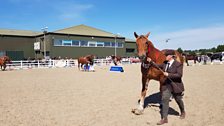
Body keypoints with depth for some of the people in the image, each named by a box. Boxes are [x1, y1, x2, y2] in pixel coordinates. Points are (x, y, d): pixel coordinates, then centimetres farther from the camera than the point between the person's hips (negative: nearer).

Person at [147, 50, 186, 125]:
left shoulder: (178, 64, -14)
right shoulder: (165, 63, 3)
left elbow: (179, 75, -23)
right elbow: (157, 66, 13)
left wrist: (168, 74, -27)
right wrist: (151, 61, 0)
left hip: (176, 86, -4)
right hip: (166, 85, 4)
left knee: (178, 100, 16)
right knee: (164, 100, -6)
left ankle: (183, 112, 46)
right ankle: (164, 118, -1)